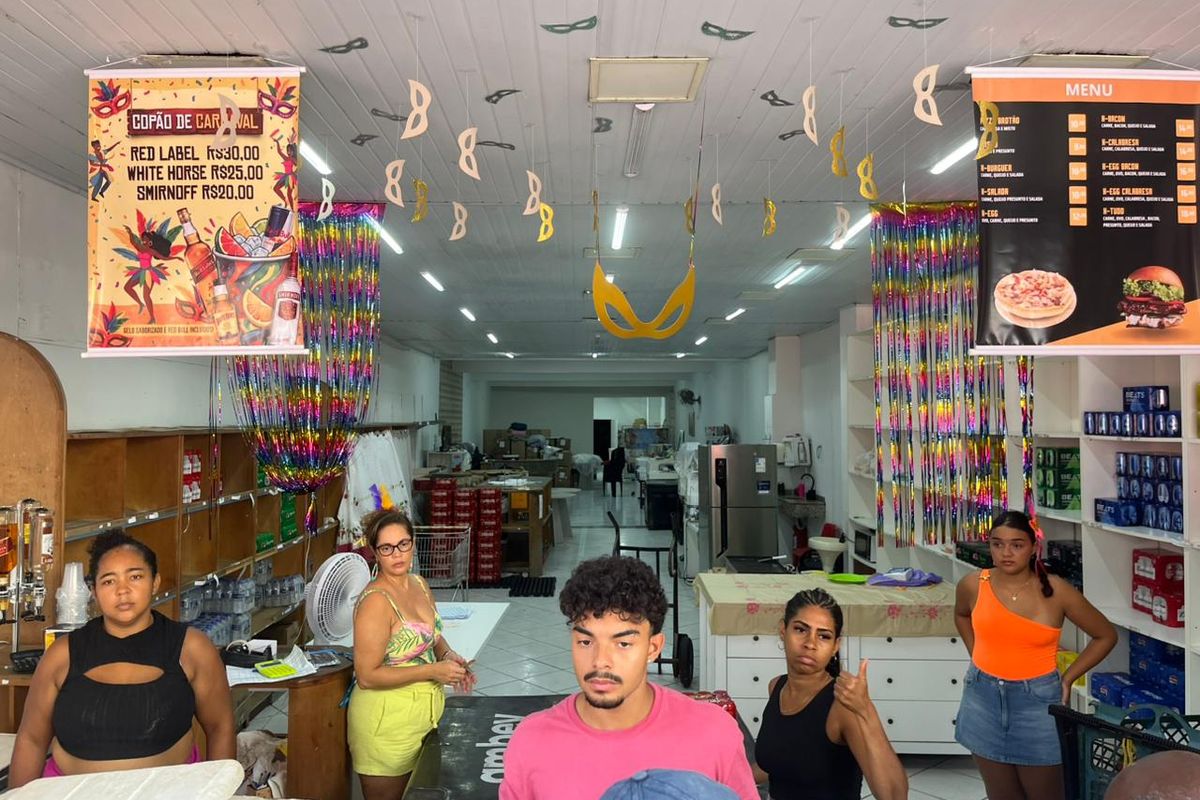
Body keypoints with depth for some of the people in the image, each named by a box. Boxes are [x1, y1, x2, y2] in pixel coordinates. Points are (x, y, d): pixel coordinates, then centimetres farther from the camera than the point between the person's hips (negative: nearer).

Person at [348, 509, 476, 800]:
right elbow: (367, 676, -23)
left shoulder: (419, 584, 1)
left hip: (422, 712, 8)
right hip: (386, 720, -8)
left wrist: (448, 655, -4)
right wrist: (432, 670, -23)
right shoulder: (376, 600, -23)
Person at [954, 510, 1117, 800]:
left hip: (1036, 700, -2)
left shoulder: (1056, 591, -12)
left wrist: (1067, 679, -1)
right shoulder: (973, 586, -6)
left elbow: (1106, 636, 2)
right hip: (984, 698, 2)